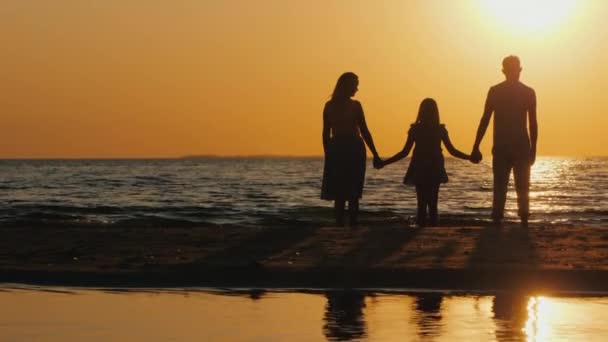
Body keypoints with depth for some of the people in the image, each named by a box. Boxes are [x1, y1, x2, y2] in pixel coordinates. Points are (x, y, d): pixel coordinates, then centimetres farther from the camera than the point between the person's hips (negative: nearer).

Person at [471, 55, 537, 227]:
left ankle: (497, 222, 0)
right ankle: (524, 222, -2)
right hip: (522, 147, 0)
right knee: (522, 188, 3)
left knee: (499, 188, 3)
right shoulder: (529, 92, 2)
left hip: (501, 147, 0)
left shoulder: (495, 91, 1)